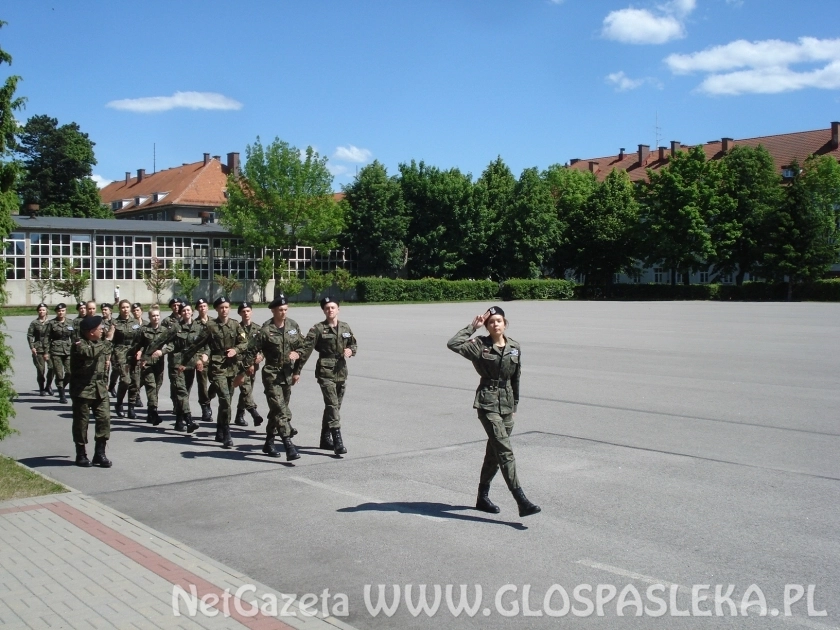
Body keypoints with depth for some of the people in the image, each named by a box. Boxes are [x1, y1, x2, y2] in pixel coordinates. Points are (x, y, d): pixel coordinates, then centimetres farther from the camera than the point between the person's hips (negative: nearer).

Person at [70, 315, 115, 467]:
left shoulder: (100, 344, 13)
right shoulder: (79, 345, -12)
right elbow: (92, 353, -33)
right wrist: (108, 340, -26)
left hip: (100, 389, 6)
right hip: (82, 389, -6)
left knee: (104, 418, -1)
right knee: (81, 422, 3)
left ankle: (100, 453, 8)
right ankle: (81, 455, 15)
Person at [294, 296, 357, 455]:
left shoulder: (345, 327, 9)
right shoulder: (318, 329, -6)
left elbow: (353, 344, 22)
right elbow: (306, 349, -9)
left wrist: (350, 350, -2)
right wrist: (297, 370, -13)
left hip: (341, 371, 6)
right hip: (326, 372, -6)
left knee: (334, 406, 13)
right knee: (332, 405, -15)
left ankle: (326, 439, 27)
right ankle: (338, 441, -20)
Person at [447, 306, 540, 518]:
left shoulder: (515, 348, 7)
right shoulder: (480, 346, -6)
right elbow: (453, 344, -21)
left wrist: (514, 405, 17)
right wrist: (472, 327, -14)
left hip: (507, 404, 6)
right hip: (488, 403, -6)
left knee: (495, 452, 14)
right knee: (505, 451, -14)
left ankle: (483, 498, 28)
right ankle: (522, 502, -18)